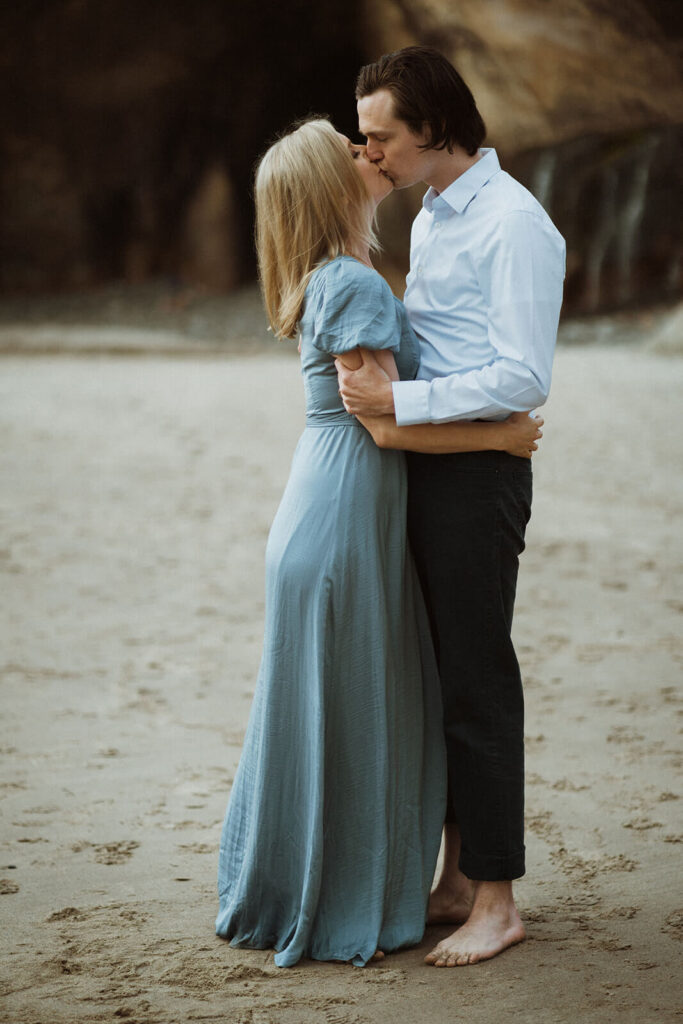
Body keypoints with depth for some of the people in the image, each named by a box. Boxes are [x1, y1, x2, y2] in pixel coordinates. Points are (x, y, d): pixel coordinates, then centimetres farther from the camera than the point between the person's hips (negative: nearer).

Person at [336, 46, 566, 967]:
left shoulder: (514, 224, -14)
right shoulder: (430, 218, 16)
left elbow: (524, 377, -21)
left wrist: (401, 400, -23)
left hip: (477, 473, -9)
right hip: (423, 470, 9)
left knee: (478, 682, -4)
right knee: (438, 674, 14)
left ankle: (497, 901, 6)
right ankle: (458, 878, 24)